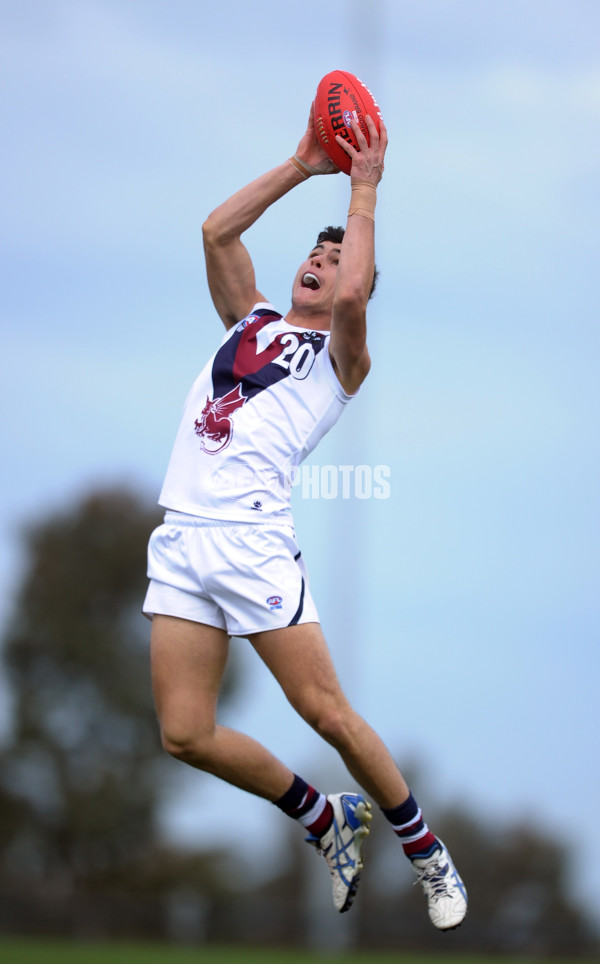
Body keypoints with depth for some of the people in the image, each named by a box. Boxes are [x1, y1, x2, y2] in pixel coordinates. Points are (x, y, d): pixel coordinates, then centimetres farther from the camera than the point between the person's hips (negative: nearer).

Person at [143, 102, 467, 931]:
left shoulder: (340, 356, 7)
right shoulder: (249, 320, 24)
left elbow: (352, 294, -14)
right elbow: (216, 231, 14)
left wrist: (364, 188, -2)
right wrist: (302, 166, 14)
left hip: (252, 537, -5)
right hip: (181, 536, 5)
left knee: (327, 712, -9)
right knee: (185, 734, -2)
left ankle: (428, 855, 8)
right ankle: (329, 821, 17)